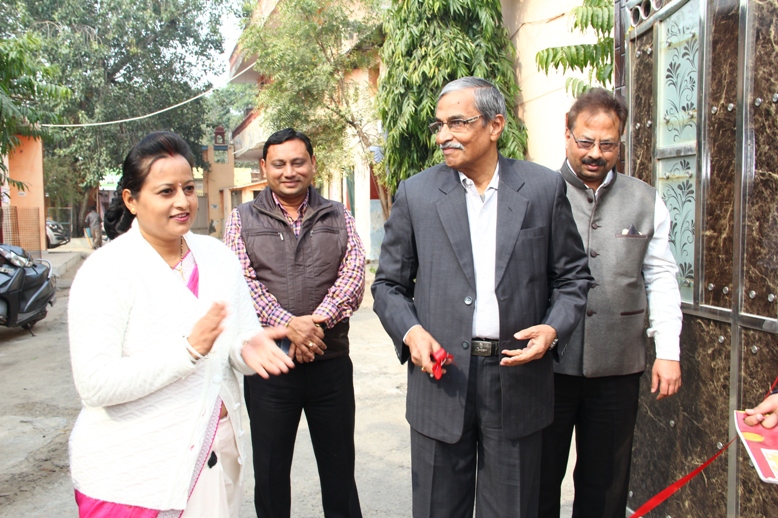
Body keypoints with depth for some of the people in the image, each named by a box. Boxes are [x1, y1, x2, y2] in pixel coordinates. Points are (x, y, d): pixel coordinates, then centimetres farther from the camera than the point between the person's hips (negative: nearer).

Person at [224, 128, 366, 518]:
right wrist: (289, 324, -19)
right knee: (270, 469, 12)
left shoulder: (339, 217, 8)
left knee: (339, 467, 11)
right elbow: (242, 283, -6)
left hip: (331, 361, 1)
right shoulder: (242, 219, 6)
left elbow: (353, 278, -3)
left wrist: (315, 322, -17)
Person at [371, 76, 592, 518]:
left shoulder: (545, 188, 2)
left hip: (517, 377, 0)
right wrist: (409, 331, -11)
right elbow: (389, 284, 7)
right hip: (442, 376, 1)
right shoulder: (415, 194, 2)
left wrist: (554, 328, -11)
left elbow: (574, 275, 7)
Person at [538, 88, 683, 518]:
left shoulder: (646, 201, 8)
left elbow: (661, 280, 9)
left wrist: (668, 352, 3)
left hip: (617, 368, 3)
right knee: (539, 479, 11)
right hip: (547, 364, -2)